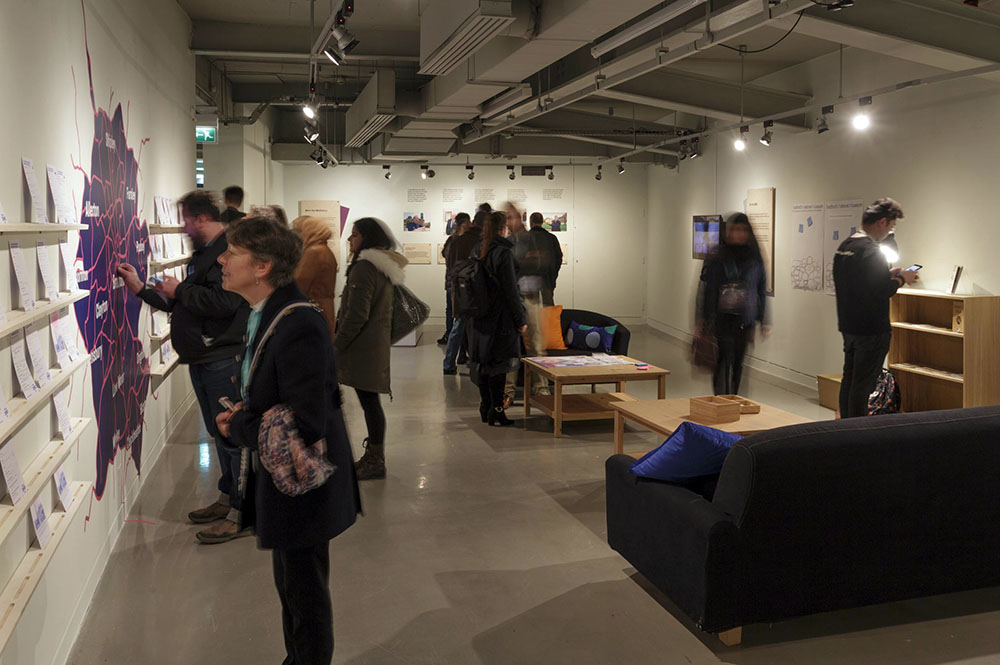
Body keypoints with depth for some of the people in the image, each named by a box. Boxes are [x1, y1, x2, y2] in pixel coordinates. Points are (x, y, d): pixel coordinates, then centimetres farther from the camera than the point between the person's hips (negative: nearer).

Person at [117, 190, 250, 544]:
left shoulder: (230, 249, -15)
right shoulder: (203, 253, 19)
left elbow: (224, 301, -27)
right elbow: (182, 305, 25)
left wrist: (179, 291, -14)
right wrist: (140, 288, 21)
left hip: (224, 361, -11)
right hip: (203, 361, 11)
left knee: (233, 436, -5)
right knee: (220, 434, 18)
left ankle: (242, 513, 3)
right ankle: (227, 498, 31)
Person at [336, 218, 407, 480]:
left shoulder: (364, 267, -16)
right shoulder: (384, 267, 14)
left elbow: (357, 315, -20)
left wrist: (336, 345, -12)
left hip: (363, 347, -10)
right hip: (377, 344, 10)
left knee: (369, 401, -3)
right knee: (370, 401, 15)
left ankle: (375, 461, 4)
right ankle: (374, 457, 24)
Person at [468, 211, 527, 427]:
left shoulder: (477, 251, 7)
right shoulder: (503, 253, -15)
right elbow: (510, 289, -15)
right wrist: (520, 320, -10)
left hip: (479, 317, 7)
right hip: (500, 317, -7)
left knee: (483, 364, 12)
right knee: (499, 364, -2)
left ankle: (485, 408, 21)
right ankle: (496, 411, 1)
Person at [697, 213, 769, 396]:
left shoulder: (755, 259, 4)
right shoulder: (719, 258, -2)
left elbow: (762, 291, 8)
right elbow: (710, 290, -2)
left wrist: (763, 320, 6)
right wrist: (704, 320, -4)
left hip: (746, 319, 3)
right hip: (723, 317, -3)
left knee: (738, 361, 10)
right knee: (726, 359, -9)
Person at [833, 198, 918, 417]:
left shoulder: (843, 247, 10)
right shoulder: (872, 251, -19)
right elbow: (882, 292, -22)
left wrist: (888, 275, 14)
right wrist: (901, 279, -5)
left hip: (848, 327, 9)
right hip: (871, 331, -9)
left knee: (848, 380, 16)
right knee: (863, 385, -2)